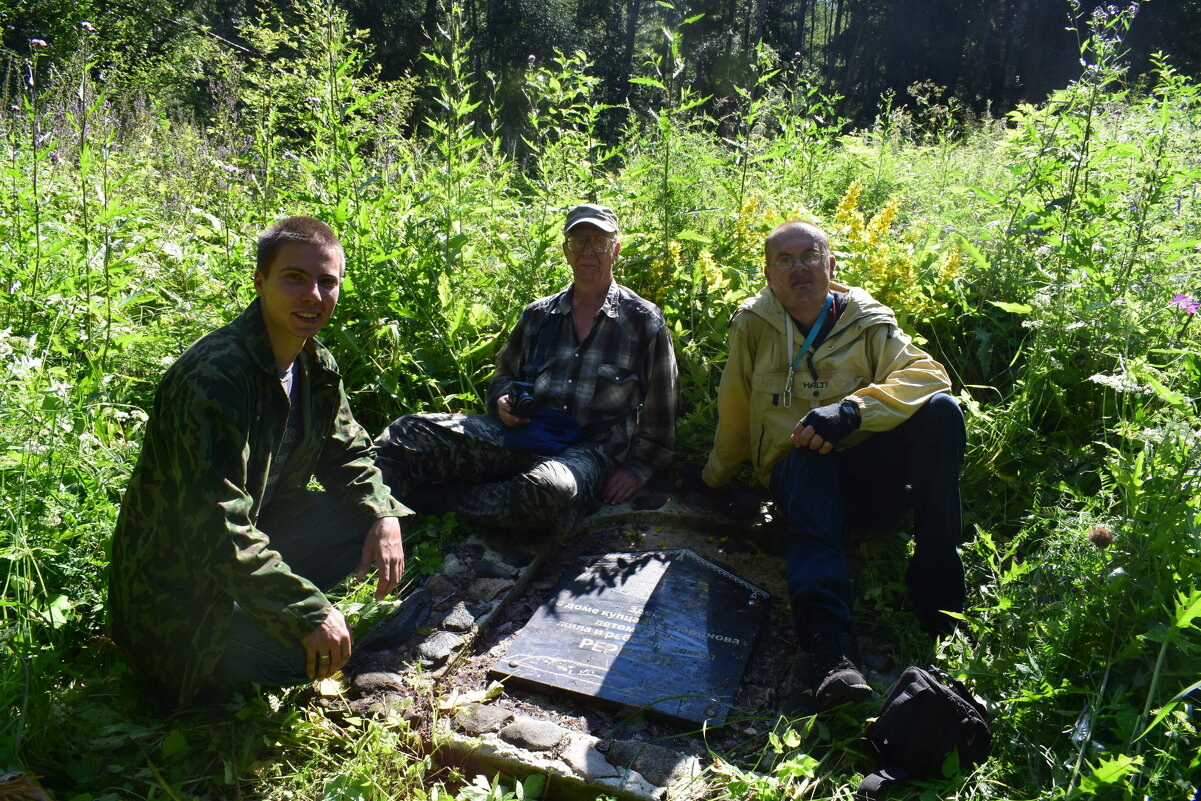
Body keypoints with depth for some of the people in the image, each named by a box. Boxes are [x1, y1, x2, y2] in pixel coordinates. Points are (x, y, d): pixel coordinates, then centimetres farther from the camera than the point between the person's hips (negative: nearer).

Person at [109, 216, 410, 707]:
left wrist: (383, 516, -12)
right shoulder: (214, 376, -29)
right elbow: (216, 525, -33)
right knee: (308, 654, -24)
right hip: (178, 587, -8)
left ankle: (260, 608, 7)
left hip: (259, 533, 8)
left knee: (375, 518, -3)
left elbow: (345, 451, 9)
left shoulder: (316, 366, -1)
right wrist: (308, 611, -33)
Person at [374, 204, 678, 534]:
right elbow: (505, 374, 26)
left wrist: (637, 469, -2)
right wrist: (503, 402, 3)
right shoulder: (539, 314, 15)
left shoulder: (644, 321, 4)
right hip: (523, 430, 4)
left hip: (590, 445, -3)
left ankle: (441, 499, -22)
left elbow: (660, 412, 7)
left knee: (550, 490, -42)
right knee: (405, 434, -17)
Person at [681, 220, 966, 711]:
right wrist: (712, 477, 24)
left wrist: (852, 409, -31)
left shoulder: (868, 322, 4)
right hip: (798, 472, -1)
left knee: (940, 411, -25)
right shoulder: (754, 325, 5)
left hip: (871, 475, 1)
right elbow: (734, 412, 15)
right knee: (810, 449, -37)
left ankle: (938, 593, -22)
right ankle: (831, 648, -52)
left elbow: (929, 374, -14)